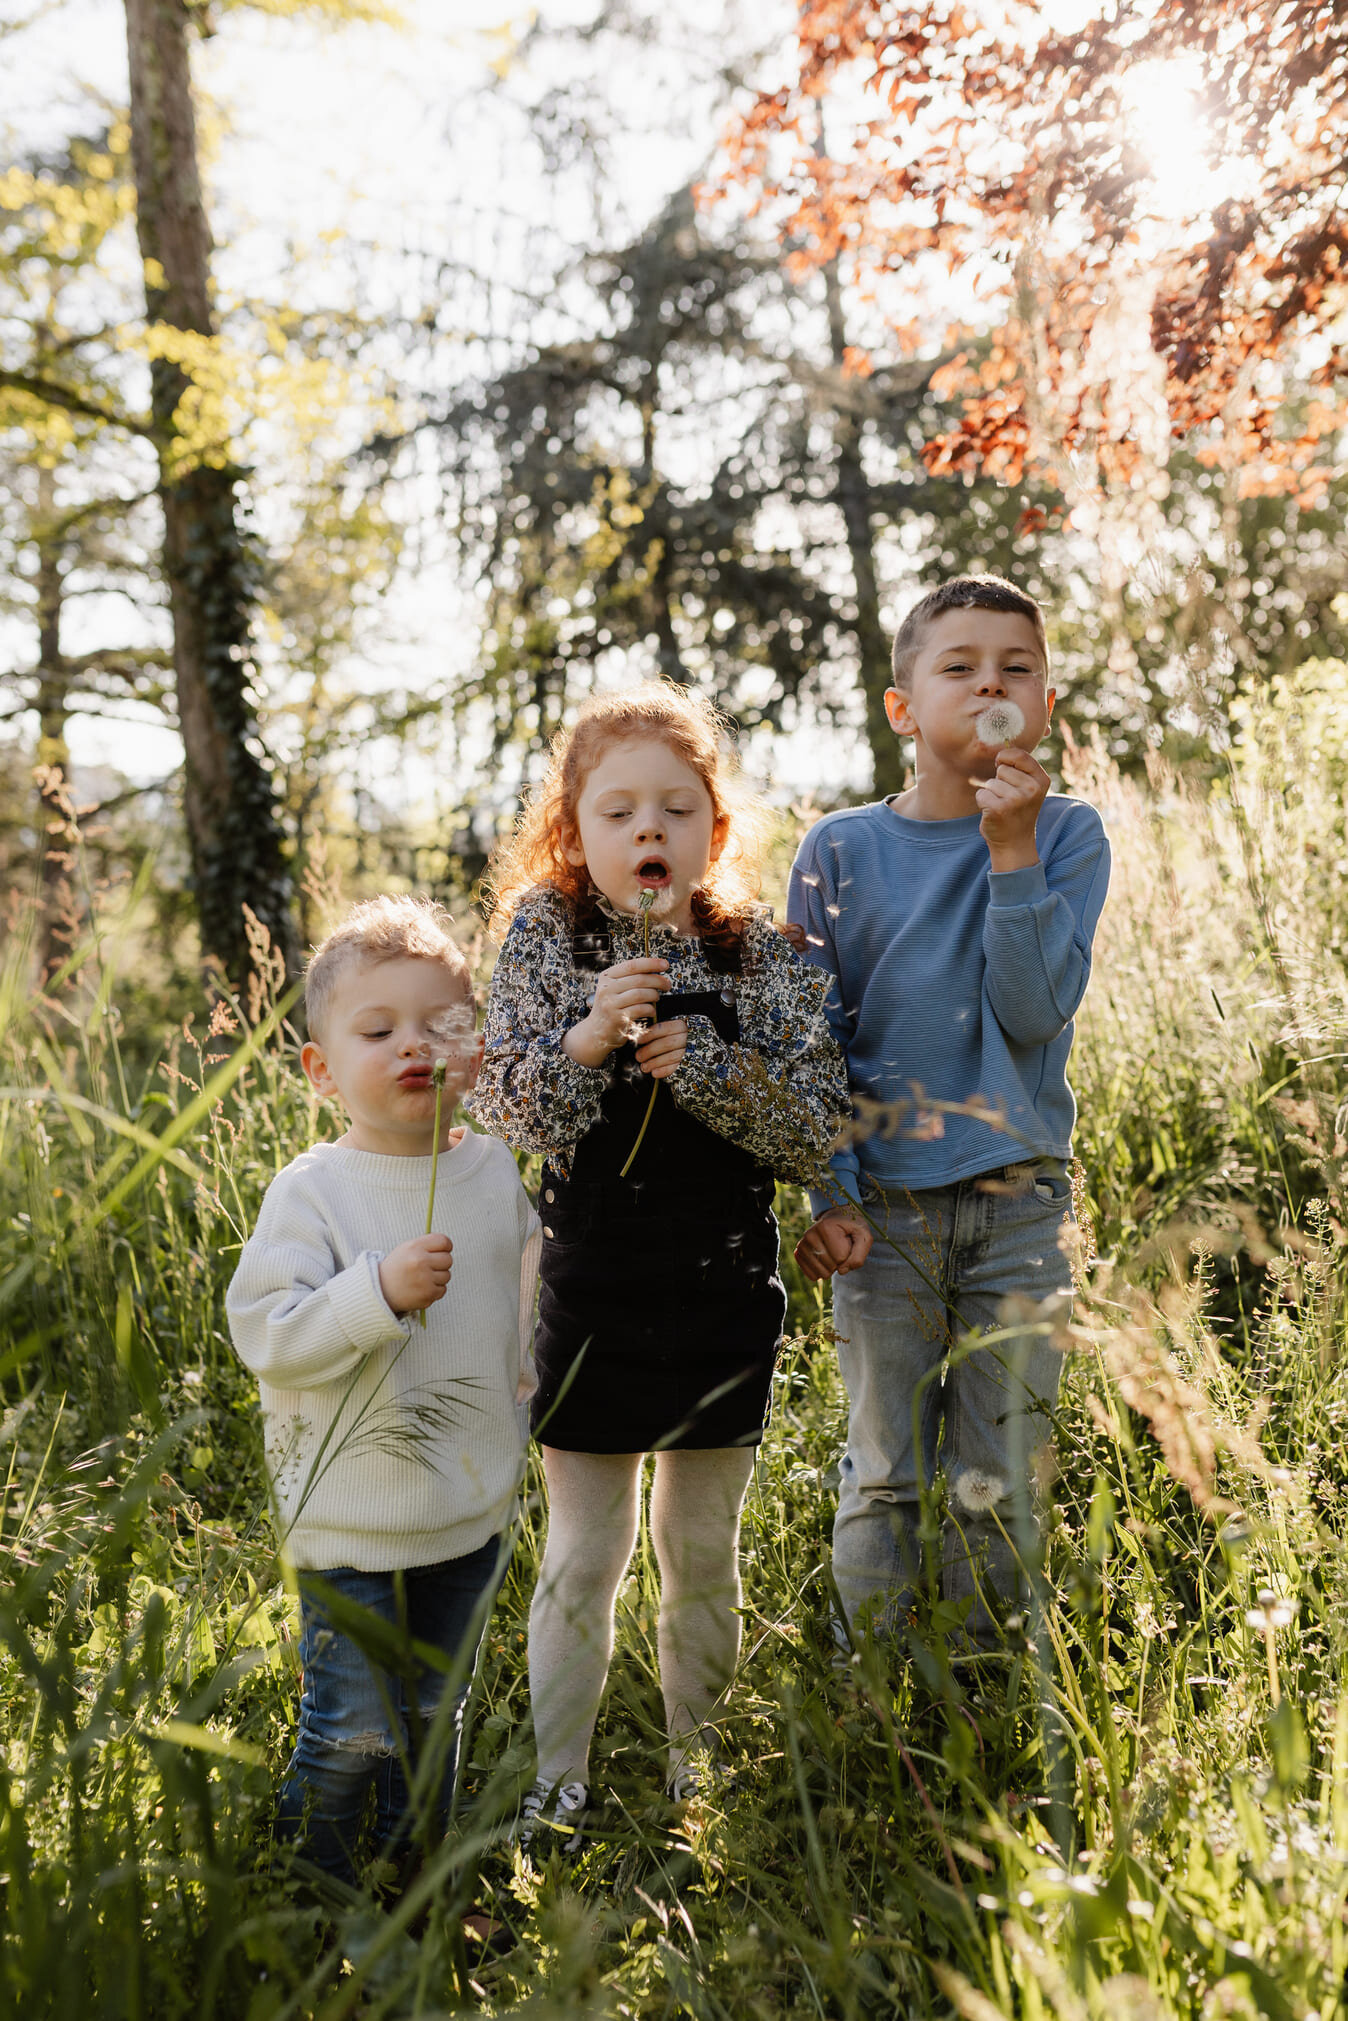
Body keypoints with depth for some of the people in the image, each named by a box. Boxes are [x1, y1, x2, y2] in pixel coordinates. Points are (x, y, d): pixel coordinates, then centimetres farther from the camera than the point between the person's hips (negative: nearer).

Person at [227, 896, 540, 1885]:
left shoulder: (496, 1172, 1)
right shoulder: (312, 1191, -16)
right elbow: (265, 1335, -23)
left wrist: (516, 1404, 22)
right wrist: (380, 1290, -34)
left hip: (474, 1508, 5)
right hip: (354, 1518, -5)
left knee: (437, 1715, 20)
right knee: (352, 1732, 2)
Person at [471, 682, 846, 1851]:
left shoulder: (765, 958, -4)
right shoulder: (547, 935, -6)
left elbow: (817, 1132, -8)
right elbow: (506, 1112, -12)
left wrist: (702, 1064, -22)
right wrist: (587, 1038, -30)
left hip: (724, 1295, 2)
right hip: (594, 1294, -1)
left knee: (706, 1556, 16)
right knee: (584, 1557, 9)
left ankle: (698, 1775, 34)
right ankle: (558, 1790, 26)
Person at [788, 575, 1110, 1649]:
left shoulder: (1067, 835, 0)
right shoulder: (840, 850, 1)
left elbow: (1036, 1013, -12)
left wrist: (1011, 851, -17)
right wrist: (830, 1194, -4)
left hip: (1020, 1204, 0)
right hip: (884, 1204, 0)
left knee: (995, 1487, 8)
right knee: (885, 1479, 8)